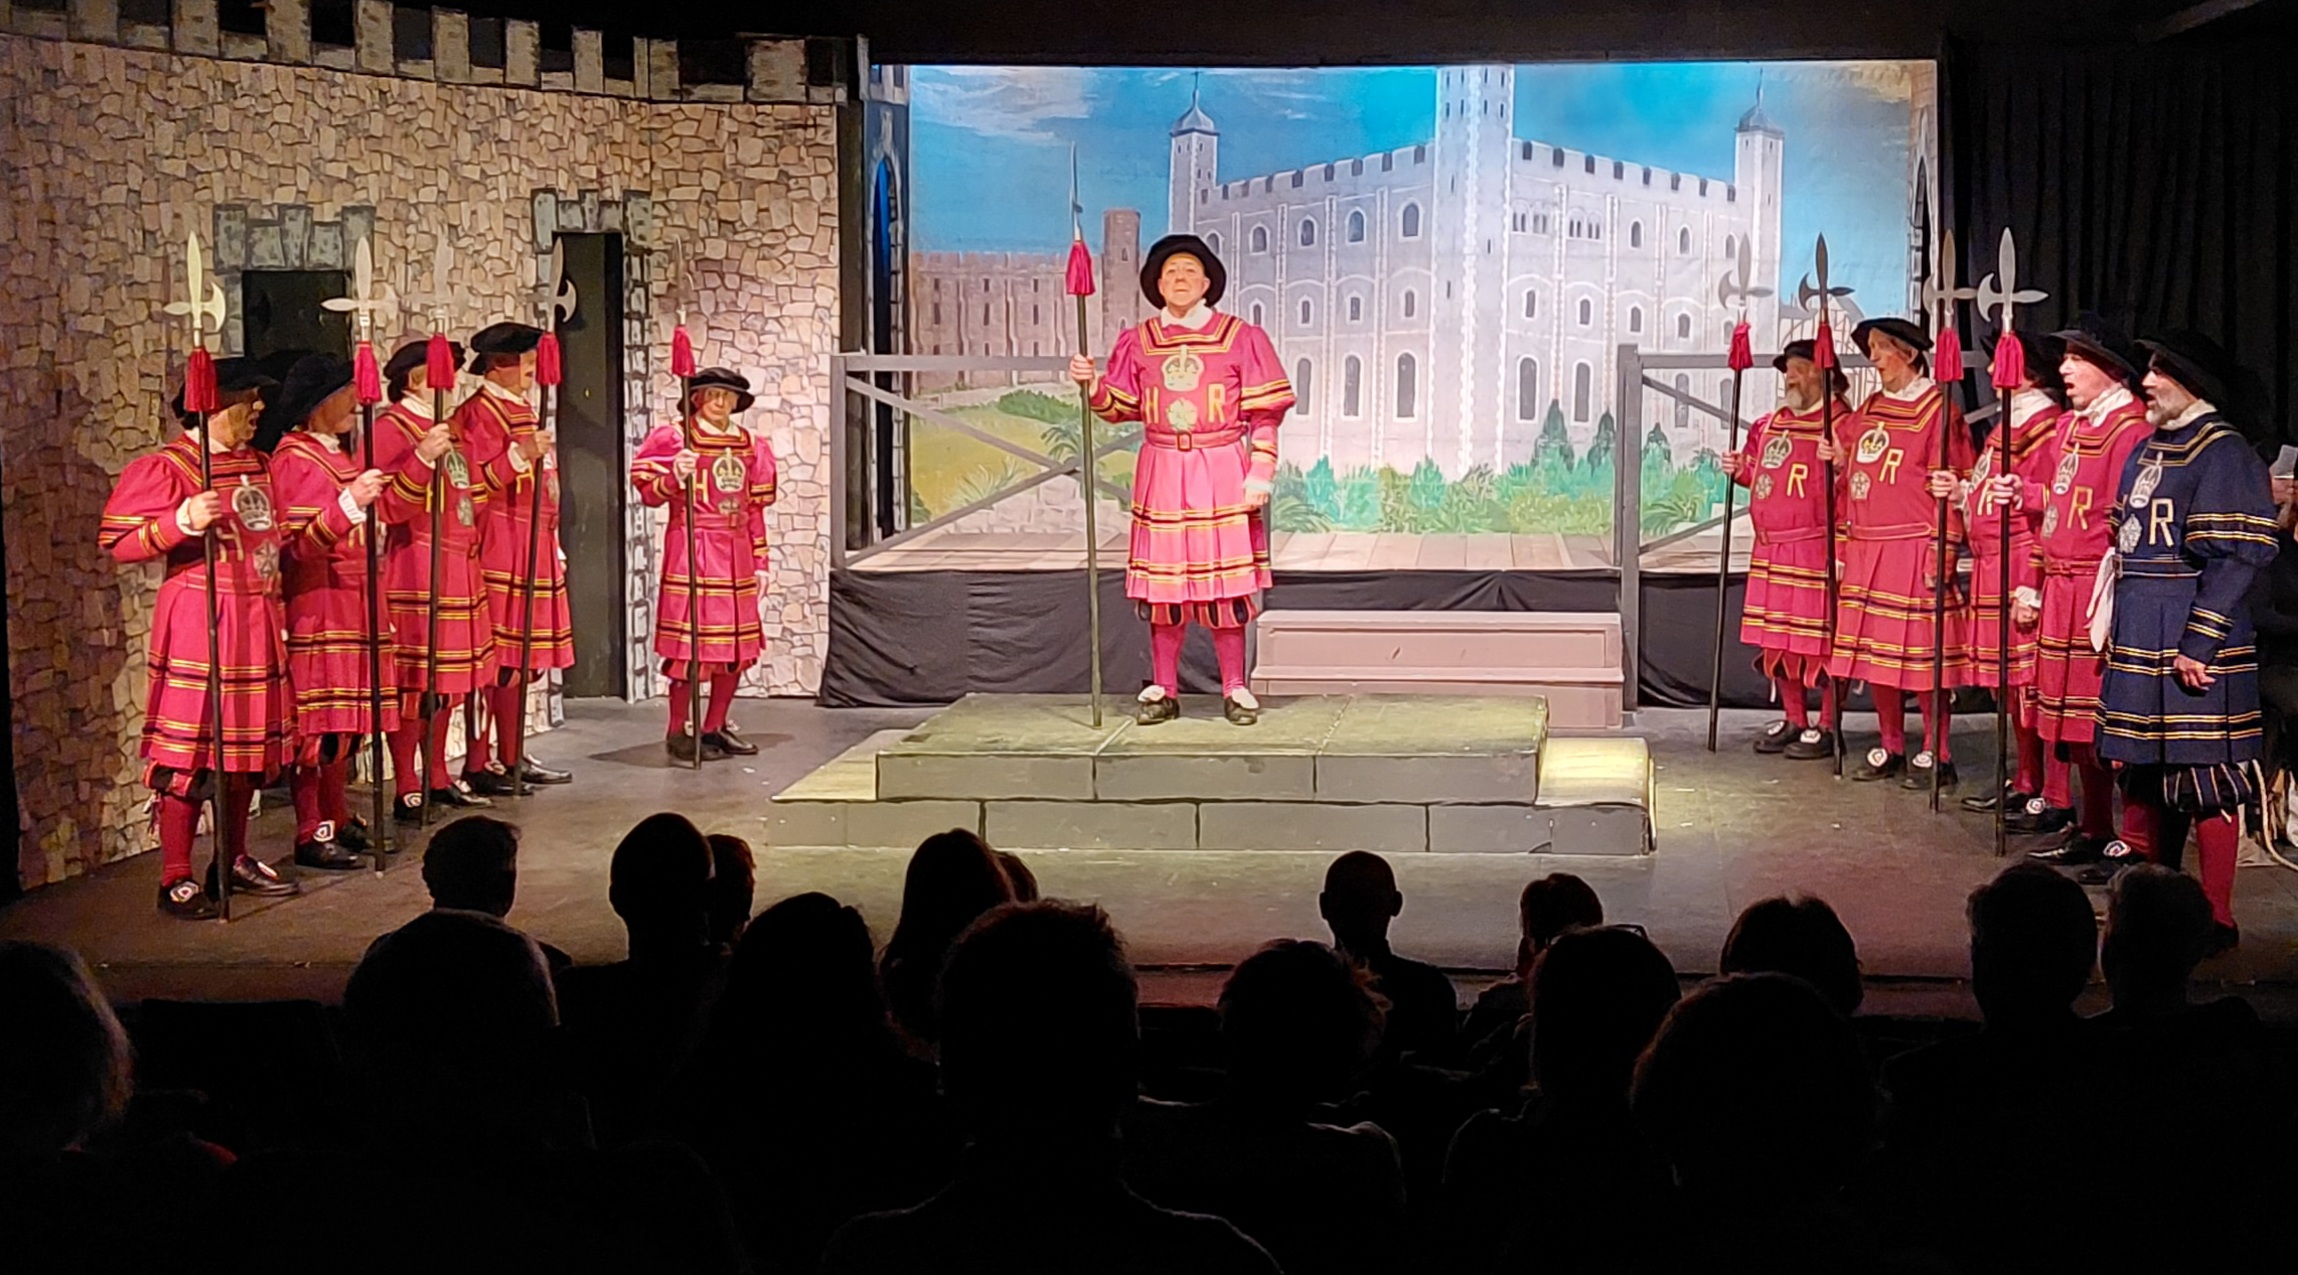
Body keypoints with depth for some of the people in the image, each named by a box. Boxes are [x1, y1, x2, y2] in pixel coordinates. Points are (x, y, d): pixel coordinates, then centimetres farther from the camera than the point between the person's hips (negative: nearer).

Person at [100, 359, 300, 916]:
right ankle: (177, 879, -1)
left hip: (257, 623, 8)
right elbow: (118, 541, -16)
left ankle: (234, 860, 26)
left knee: (249, 743, 13)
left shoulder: (255, 462, 14)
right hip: (199, 623, -8)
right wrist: (182, 522, -28)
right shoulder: (167, 468, -11)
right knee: (191, 750, -6)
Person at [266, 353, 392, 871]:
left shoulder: (340, 453, 17)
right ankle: (311, 834, -3)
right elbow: (297, 545, -20)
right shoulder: (292, 459, -10)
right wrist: (349, 502, -28)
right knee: (317, 722, -7)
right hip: (316, 608, -9)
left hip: (352, 604, 9)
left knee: (349, 718, 11)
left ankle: (337, 818, 20)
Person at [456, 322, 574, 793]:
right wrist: (521, 454, -28)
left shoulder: (524, 412, 20)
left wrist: (551, 541, 24)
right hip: (499, 552, -9)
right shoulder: (478, 413, -9)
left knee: (522, 658, 11)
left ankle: (511, 757, 18)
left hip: (532, 550, 9)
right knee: (493, 660, -9)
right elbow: (475, 482, -20)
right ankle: (478, 763, -7)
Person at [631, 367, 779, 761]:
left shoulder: (749, 445, 14)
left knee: (739, 646, 6)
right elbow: (650, 491, -7)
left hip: (736, 555, 6)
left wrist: (760, 561, 14)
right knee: (691, 643, -7)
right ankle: (678, 732, 2)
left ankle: (715, 727, 18)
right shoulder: (675, 438, -2)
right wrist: (674, 478, -27)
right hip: (692, 551, -6)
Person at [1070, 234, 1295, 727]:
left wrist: (1260, 473, -9)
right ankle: (1162, 690, 12)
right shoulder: (1138, 342, 8)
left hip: (1221, 473, -2)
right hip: (1162, 473, 2)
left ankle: (1235, 688, 8)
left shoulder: (1240, 338, 0)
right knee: (1163, 581, 4)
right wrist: (1092, 384, -10)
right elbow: (1119, 407, 9)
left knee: (1224, 580, 0)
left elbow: (1263, 413, -2)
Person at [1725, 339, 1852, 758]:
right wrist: (1741, 470, 8)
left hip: (1817, 550, -8)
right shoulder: (1772, 423, 14)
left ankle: (1827, 728, 8)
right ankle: (1793, 721, 24)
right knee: (1778, 639, 13)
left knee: (1820, 638, -1)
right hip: (1770, 548, 8)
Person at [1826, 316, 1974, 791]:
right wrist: (1839, 462, 3)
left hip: (1914, 550, -7)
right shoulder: (1870, 409, 15)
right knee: (1874, 652, 9)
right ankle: (1891, 749, 20)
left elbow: (1954, 484, -11)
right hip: (1866, 548, 7)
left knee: (1921, 653, -4)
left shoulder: (1937, 408, -7)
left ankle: (1935, 756, 4)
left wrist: (1941, 552, -18)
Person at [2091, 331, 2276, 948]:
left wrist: (2200, 643, -20)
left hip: (2190, 643, -9)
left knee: (2204, 776, -3)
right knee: (2145, 768, 16)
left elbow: (2237, 557, -18)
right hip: (2139, 641, 9)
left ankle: (2215, 917, 3)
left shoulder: (2222, 452, -12)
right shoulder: (2149, 448, 15)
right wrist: (2114, 631, 19)